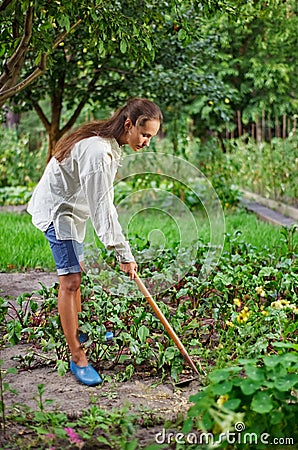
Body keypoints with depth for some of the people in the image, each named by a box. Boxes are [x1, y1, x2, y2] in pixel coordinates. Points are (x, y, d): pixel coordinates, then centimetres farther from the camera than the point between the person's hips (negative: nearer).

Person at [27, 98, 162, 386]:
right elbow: (101, 209, -31)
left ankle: (78, 331, 38)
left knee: (75, 271, 21)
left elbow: (103, 200, 9)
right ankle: (77, 358, -7)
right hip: (56, 211, -10)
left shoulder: (110, 145, -1)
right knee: (70, 281, -12)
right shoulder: (97, 152, -32)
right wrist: (124, 255, -27)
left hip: (71, 209, 10)